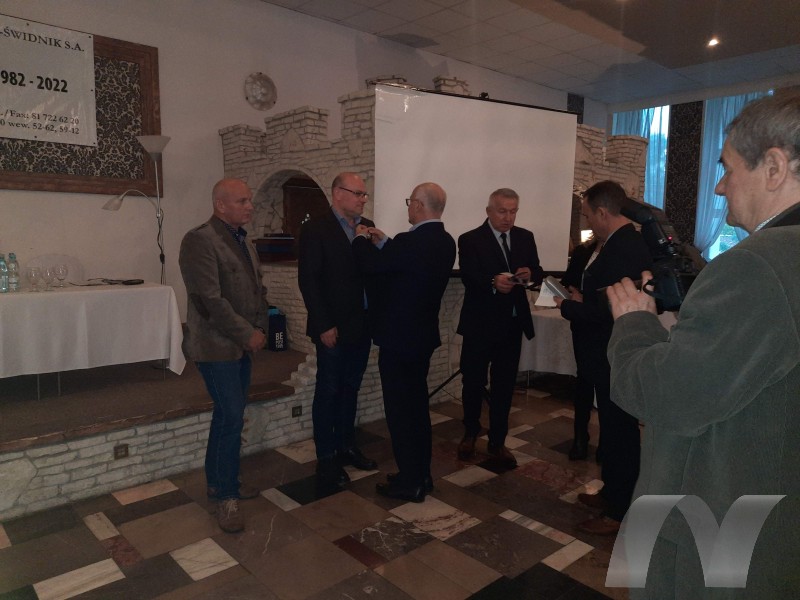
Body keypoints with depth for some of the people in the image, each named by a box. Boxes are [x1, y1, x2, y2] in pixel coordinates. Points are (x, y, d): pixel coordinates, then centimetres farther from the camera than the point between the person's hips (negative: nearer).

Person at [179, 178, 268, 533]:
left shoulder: (242, 241, 13)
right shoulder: (200, 240, -15)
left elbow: (258, 289, 17)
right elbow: (210, 299, -22)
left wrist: (259, 329, 2)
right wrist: (247, 334, -16)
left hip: (242, 345, 8)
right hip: (217, 346, -8)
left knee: (227, 417, 16)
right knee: (232, 419, -5)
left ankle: (218, 480, 31)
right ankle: (227, 497, 10)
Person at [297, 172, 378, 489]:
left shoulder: (367, 226, 9)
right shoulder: (315, 229, -9)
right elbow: (308, 281, -13)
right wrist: (324, 325, -16)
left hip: (361, 324, 6)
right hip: (333, 328, -6)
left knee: (350, 388, 16)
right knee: (328, 391, 5)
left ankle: (346, 446, 31)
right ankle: (326, 457, 17)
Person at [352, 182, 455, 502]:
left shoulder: (411, 241, -23)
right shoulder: (445, 242, 5)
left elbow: (371, 265, -11)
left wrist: (361, 239, 7)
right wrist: (385, 243, 16)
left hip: (399, 337, -9)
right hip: (423, 335, 9)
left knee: (399, 410, 2)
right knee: (417, 406, 17)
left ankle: (410, 482, 13)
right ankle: (421, 474, 29)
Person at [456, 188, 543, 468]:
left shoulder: (525, 237, 9)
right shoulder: (470, 240, -6)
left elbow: (538, 273, 4)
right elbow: (468, 277, -19)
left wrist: (530, 273, -19)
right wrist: (493, 282, -37)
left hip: (512, 323, 4)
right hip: (480, 323, -3)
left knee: (504, 385, 10)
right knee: (473, 382, 9)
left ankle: (497, 442, 24)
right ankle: (470, 433, 32)